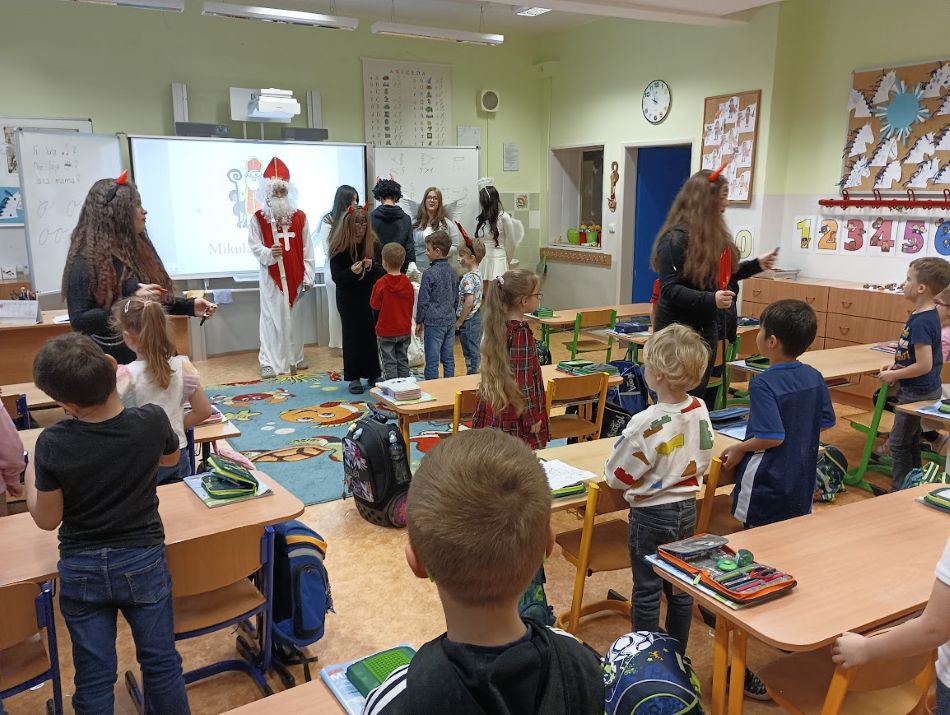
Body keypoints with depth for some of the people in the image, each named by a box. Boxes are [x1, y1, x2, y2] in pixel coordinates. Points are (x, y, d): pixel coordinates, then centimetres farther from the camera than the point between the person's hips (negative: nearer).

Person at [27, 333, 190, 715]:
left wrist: (30, 483, 10)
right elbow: (171, 457, 6)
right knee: (161, 662, 15)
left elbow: (47, 519, -7)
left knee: (93, 677, 14)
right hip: (143, 562, 1)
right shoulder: (151, 421, -19)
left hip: (81, 570, 0)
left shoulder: (52, 443, -21)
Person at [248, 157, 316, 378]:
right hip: (271, 275, -2)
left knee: (294, 316, 9)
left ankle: (295, 356, 22)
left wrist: (308, 276, -1)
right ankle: (269, 362, 1)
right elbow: (254, 245, -2)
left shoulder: (300, 217, 5)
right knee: (272, 317, -3)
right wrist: (268, 254, -23)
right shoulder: (258, 218, -1)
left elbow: (307, 249, 4)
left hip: (295, 276, 3)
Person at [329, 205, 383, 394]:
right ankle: (354, 377, 9)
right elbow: (336, 277, -10)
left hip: (370, 296, 2)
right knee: (352, 335, 2)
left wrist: (372, 266, -19)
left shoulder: (373, 244, -2)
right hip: (349, 299, -2)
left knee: (373, 334, 2)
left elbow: (382, 270, 2)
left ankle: (373, 375, 14)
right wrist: (351, 271, -28)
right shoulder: (338, 247, -8)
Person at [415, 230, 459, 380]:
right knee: (449, 359, 12)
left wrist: (419, 322, -1)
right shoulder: (452, 272, 7)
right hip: (450, 321, 7)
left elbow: (423, 300, -10)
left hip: (433, 322, -7)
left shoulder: (429, 273, -13)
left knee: (432, 361, -1)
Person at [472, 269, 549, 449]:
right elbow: (523, 379, -18)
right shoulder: (521, 332, -19)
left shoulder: (497, 325, 4)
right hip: (516, 411, -8)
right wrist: (533, 418, -11)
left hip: (495, 407, 8)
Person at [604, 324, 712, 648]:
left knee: (647, 591, 9)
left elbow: (617, 476, -17)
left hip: (651, 514, -6)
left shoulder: (645, 423, -28)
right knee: (681, 586, 19)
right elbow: (703, 462, 6)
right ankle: (677, 654, 35)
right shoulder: (700, 410, -9)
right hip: (688, 508, 6)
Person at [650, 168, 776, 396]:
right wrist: (711, 299, -33)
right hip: (679, 330, -8)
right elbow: (669, 289, -22)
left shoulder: (714, 234, 7)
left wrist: (756, 265, 11)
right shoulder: (676, 238, -18)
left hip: (707, 328, 8)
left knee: (698, 394, 15)